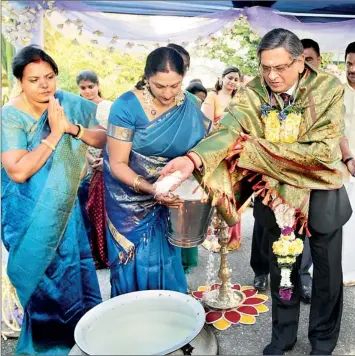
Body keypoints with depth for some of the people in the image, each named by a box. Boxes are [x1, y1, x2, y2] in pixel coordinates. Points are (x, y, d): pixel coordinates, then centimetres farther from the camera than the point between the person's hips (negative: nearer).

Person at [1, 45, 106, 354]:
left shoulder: (67, 104, -5)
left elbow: (102, 138, -6)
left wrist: (72, 128, -23)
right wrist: (54, 134, -27)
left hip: (63, 206, 4)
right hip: (30, 214, -4)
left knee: (73, 263, 15)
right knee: (44, 273, 8)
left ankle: (81, 325, 38)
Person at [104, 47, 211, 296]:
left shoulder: (190, 107, -9)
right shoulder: (127, 106, -20)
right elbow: (117, 164, -20)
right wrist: (151, 189, -33)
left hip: (168, 196, 3)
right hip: (130, 199, -3)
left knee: (167, 262, 12)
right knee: (135, 263, 7)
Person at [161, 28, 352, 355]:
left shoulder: (328, 89, -17)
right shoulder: (254, 92, -11)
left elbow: (322, 150, -24)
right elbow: (230, 130, -28)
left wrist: (257, 149, -25)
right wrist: (193, 158, -47)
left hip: (321, 197, -1)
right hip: (277, 195, 2)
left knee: (327, 273, 14)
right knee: (281, 269, 17)